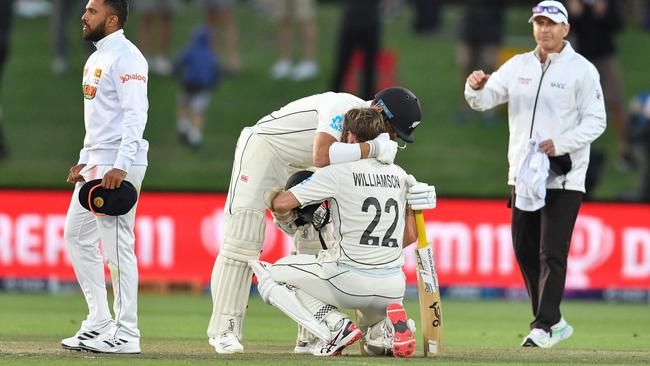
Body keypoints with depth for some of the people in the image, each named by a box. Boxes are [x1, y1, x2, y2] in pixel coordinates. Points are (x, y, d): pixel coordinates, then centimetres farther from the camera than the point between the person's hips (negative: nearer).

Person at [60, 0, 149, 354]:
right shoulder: (96, 59, 18)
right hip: (94, 162, 11)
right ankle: (99, 323, 17)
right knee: (77, 235, 12)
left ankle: (126, 335, -6)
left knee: (117, 246, -9)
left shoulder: (126, 58, -12)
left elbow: (135, 115, -20)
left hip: (118, 165, -11)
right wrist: (83, 161, 19)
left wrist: (120, 167, -27)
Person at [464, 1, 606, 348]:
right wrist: (476, 87, -20)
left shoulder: (581, 70, -4)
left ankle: (544, 326, -6)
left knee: (552, 254, -9)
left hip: (563, 178, -6)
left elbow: (595, 121, -7)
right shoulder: (518, 66, 10)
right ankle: (554, 321, 19)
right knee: (525, 251, 9)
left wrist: (559, 144, -20)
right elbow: (484, 100, 4)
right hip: (523, 175, 6)